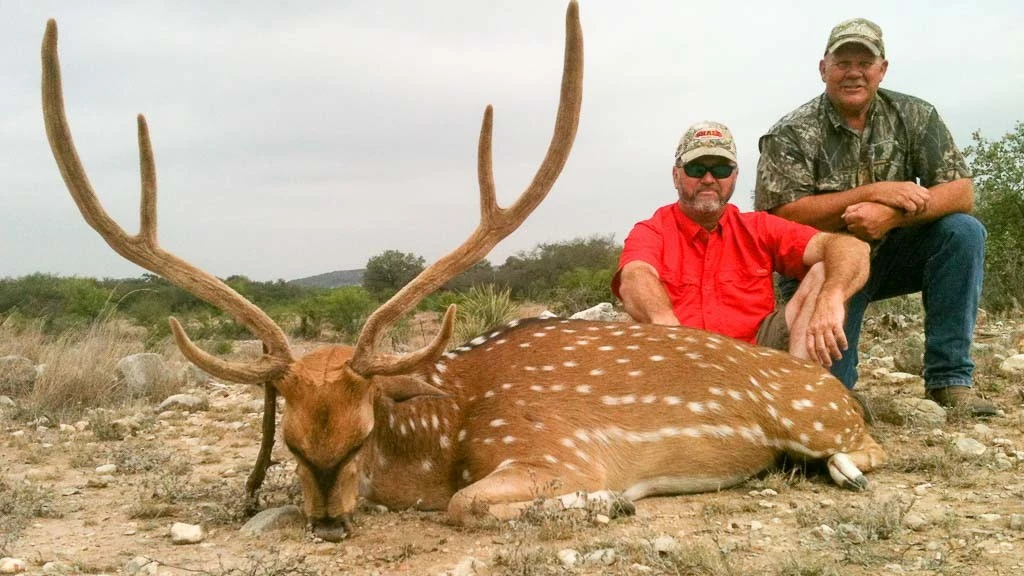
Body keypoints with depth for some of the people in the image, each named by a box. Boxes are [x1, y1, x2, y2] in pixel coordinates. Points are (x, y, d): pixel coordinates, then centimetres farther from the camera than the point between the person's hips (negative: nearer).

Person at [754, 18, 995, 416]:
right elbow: (783, 216, -23)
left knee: (963, 231, -23)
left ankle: (949, 379, -15)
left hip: (889, 254, 3)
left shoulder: (914, 117, -4)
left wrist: (890, 215, -30)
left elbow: (962, 193, -12)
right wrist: (873, 192, -26)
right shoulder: (791, 135, -11)